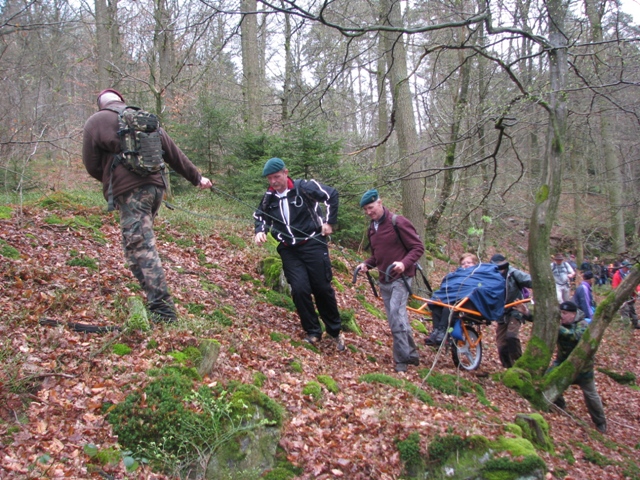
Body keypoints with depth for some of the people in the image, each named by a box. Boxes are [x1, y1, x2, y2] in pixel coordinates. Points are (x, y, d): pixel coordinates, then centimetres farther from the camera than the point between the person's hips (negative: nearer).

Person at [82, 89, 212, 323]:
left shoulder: (95, 122, 6)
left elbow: (92, 165, 5)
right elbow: (174, 153, 23)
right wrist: (197, 177, 31)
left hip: (128, 190, -6)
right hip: (156, 186, 6)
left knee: (141, 249, -10)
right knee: (144, 244, 16)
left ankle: (162, 310, -19)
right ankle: (158, 303, 17)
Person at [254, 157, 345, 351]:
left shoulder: (303, 187, -10)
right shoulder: (269, 198, 5)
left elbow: (331, 194, -6)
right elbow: (260, 216, 22)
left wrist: (329, 222, -8)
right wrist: (260, 231, 1)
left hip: (313, 244, -3)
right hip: (289, 250, 3)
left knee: (323, 288, 3)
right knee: (299, 289, -10)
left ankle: (335, 331, 21)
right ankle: (313, 333, 7)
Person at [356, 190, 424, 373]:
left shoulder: (398, 222, -11)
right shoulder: (372, 229, 12)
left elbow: (418, 247, -12)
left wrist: (404, 263, -28)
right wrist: (366, 264, 2)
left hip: (400, 277, -8)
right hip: (384, 280, 8)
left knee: (395, 314, -19)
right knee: (397, 319, 9)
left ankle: (402, 358, -11)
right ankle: (411, 354, 20)